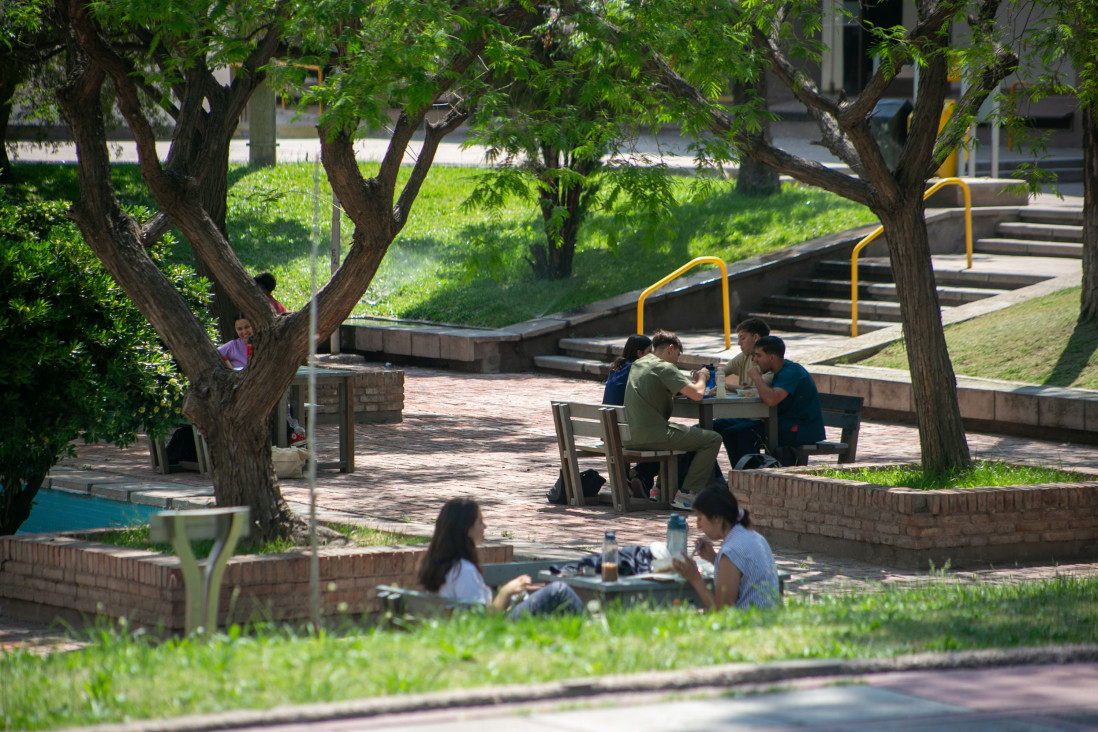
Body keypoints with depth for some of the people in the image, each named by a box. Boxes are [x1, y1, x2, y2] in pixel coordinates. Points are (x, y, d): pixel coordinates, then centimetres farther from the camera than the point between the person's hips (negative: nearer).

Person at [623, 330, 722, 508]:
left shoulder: (637, 364, 17)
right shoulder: (664, 367, -10)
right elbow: (697, 394, -16)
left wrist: (691, 380, 19)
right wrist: (701, 377, 5)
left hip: (631, 437, 9)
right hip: (652, 436, -9)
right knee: (713, 439, -3)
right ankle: (687, 493, -6)